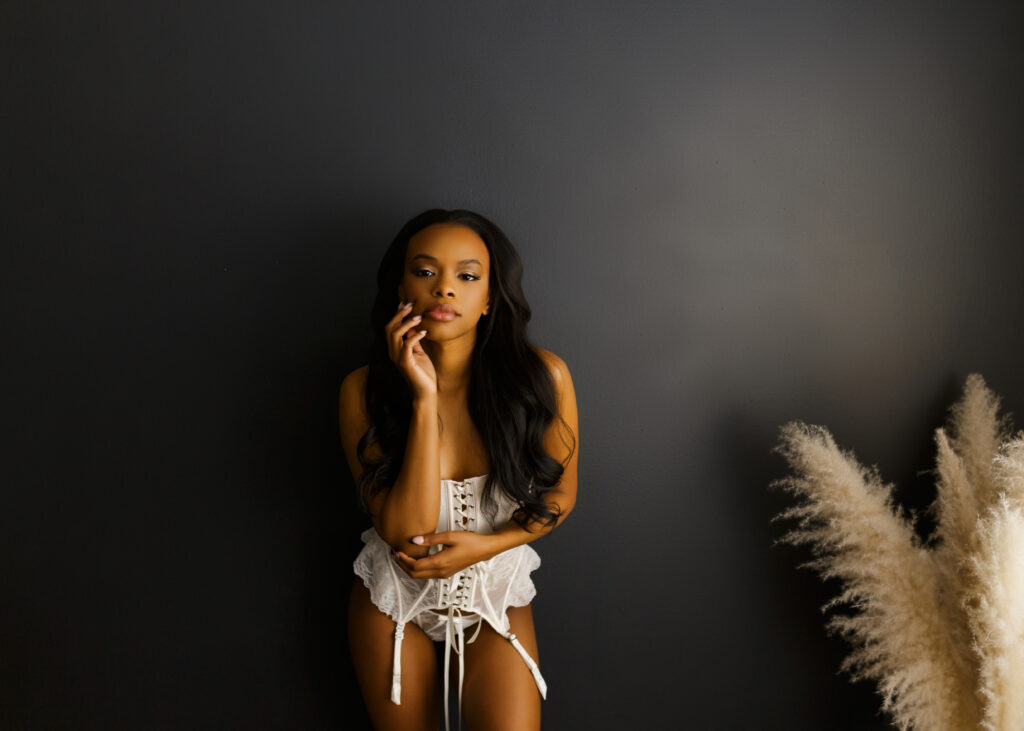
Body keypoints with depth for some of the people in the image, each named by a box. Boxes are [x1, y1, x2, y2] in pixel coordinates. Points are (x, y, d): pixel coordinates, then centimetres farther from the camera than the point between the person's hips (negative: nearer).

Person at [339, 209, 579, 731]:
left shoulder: (541, 377, -18)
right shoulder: (364, 391, -17)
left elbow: (560, 493, -2)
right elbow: (404, 530, -25)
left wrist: (486, 545, -18)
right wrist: (424, 399, -31)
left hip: (495, 593, 0)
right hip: (393, 596, 1)